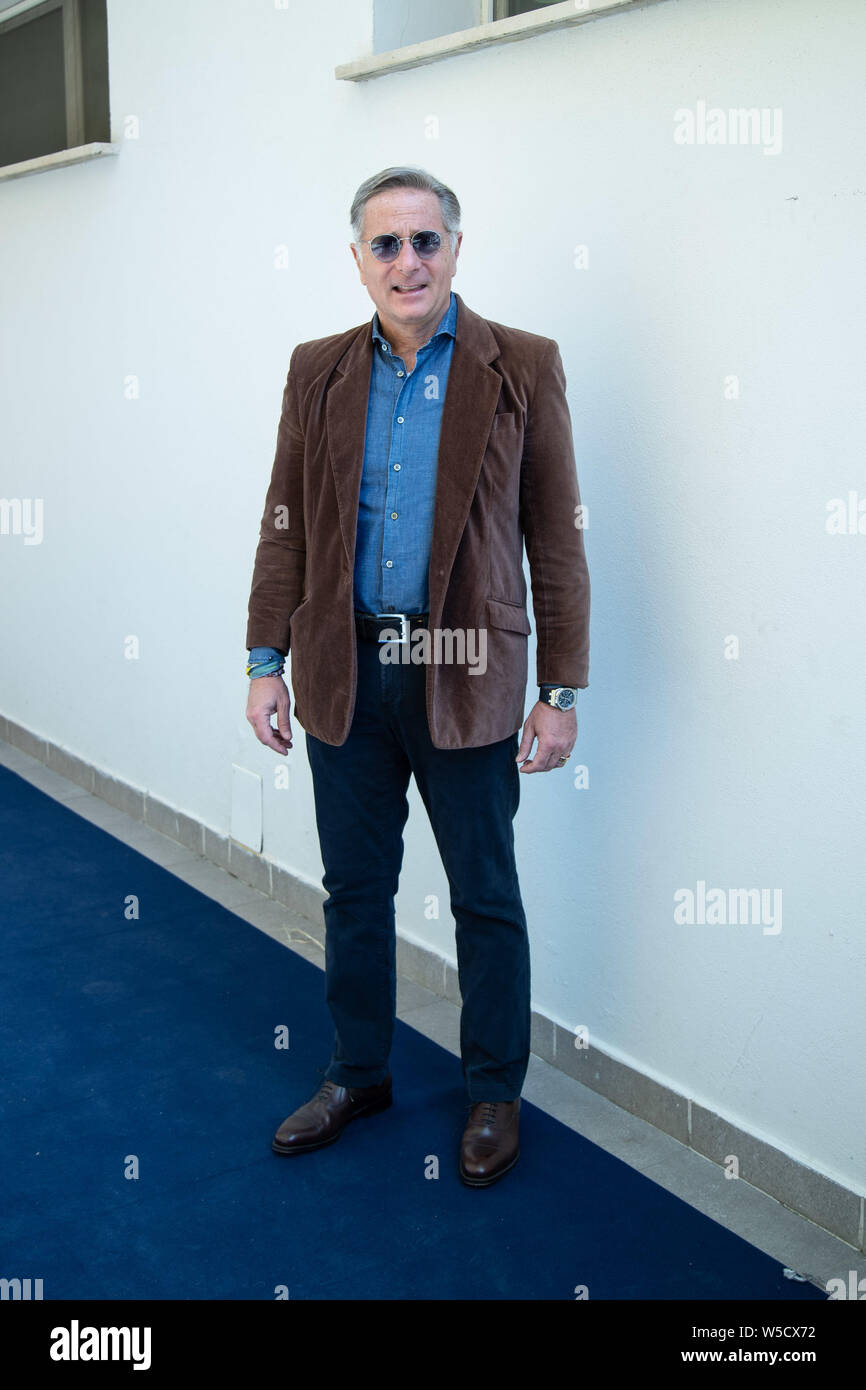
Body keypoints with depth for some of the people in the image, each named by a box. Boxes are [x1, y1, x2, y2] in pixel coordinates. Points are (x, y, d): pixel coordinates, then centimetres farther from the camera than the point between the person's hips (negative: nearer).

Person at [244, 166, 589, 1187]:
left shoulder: (523, 368, -3)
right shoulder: (317, 371, 6)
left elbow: (556, 539, -4)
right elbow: (285, 525, 9)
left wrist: (561, 692, -6)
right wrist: (267, 661, 4)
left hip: (465, 678, -3)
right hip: (344, 676, 3)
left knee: (486, 900, 9)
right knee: (354, 891, 15)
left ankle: (494, 1093, 30)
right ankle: (357, 1074, 35)